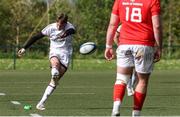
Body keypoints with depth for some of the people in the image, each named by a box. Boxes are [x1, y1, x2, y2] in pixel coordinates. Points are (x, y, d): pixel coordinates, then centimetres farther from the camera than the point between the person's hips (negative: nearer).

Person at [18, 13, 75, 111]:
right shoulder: (50, 28, -5)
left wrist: (66, 33, -58)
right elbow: (36, 37, 1)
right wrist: (24, 48, -2)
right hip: (54, 52, 1)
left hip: (65, 54, -1)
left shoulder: (69, 27, -8)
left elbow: (73, 30, -34)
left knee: (55, 81, -9)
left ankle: (42, 102, -6)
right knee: (56, 63, -40)